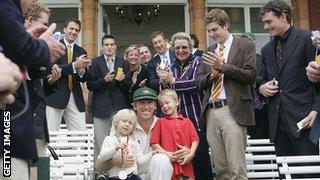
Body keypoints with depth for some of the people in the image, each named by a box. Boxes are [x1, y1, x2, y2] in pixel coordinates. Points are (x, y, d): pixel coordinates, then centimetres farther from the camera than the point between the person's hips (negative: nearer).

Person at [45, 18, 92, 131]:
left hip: (75, 99, 4)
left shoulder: (81, 52, 16)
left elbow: (83, 79, 12)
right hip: (55, 96, -4)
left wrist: (82, 70, -11)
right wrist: (74, 65, -22)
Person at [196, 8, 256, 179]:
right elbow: (199, 82, 16)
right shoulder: (209, 51, 20)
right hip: (211, 112, 5)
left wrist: (222, 67, -12)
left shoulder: (245, 45, 5)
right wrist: (212, 74, -4)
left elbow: (250, 76, -6)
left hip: (232, 111, -5)